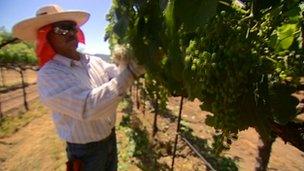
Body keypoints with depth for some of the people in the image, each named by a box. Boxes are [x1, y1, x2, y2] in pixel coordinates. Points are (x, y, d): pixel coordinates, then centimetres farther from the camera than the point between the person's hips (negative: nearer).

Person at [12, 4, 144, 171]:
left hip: (110, 138, 6)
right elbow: (87, 107, -35)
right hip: (85, 150, -5)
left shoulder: (95, 61, 0)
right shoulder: (48, 75, -21)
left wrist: (131, 62, -27)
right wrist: (127, 72, -38)